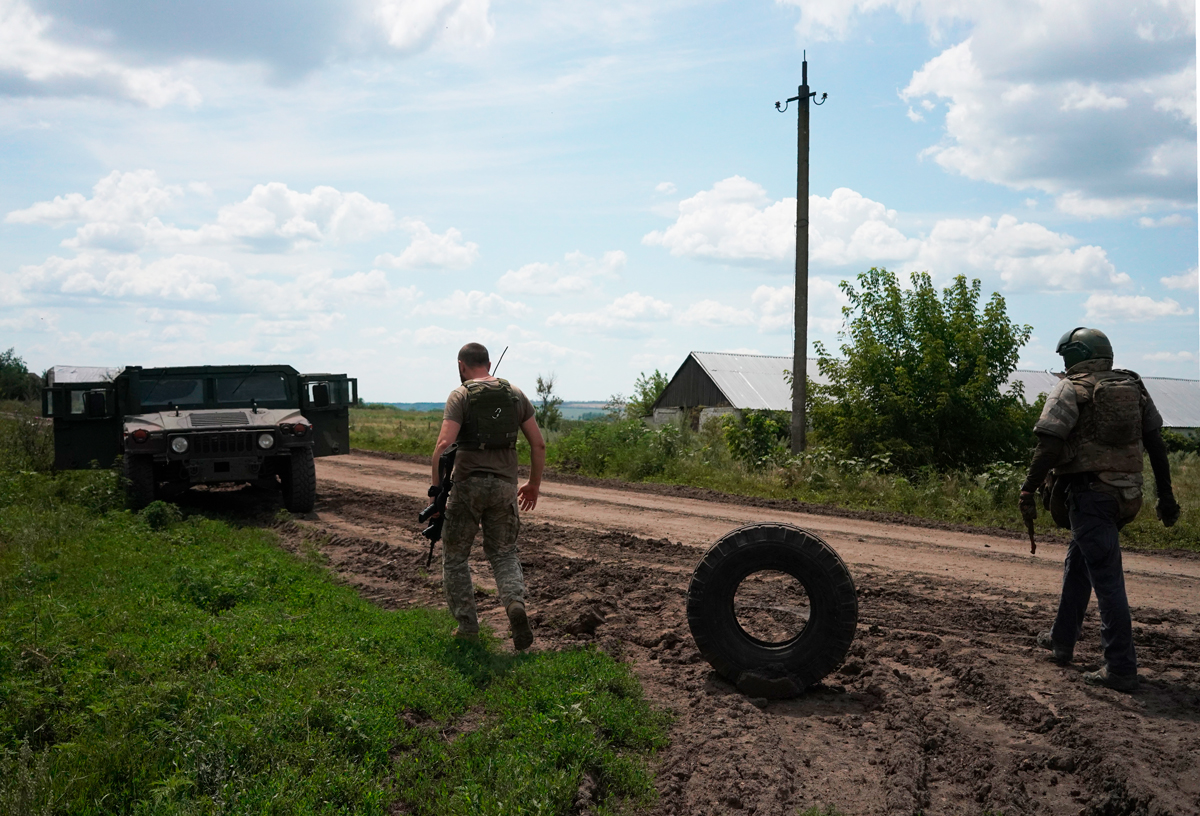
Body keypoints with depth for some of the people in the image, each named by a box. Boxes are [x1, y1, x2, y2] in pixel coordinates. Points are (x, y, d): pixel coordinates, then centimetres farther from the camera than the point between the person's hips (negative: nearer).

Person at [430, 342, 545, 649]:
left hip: (467, 485, -3)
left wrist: (436, 486, -10)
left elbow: (444, 444, -17)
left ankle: (467, 625, 13)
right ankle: (515, 603, -10)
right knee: (504, 554, 17)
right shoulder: (515, 394, 8)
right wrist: (534, 484, 18)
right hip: (504, 486, 3)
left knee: (455, 556, 14)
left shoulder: (460, 396, -4)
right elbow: (538, 444, 7)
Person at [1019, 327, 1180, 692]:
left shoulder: (1070, 390, -6)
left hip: (1090, 494, -7)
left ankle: (1121, 669, -4)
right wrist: (1166, 496, 17)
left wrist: (1027, 491, -13)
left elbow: (1049, 447, -16)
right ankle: (1061, 641, 32)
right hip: (1125, 496, 7)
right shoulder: (1133, 387, 13)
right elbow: (1156, 442, 13)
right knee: (1078, 563, 22)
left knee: (1107, 579, -6)